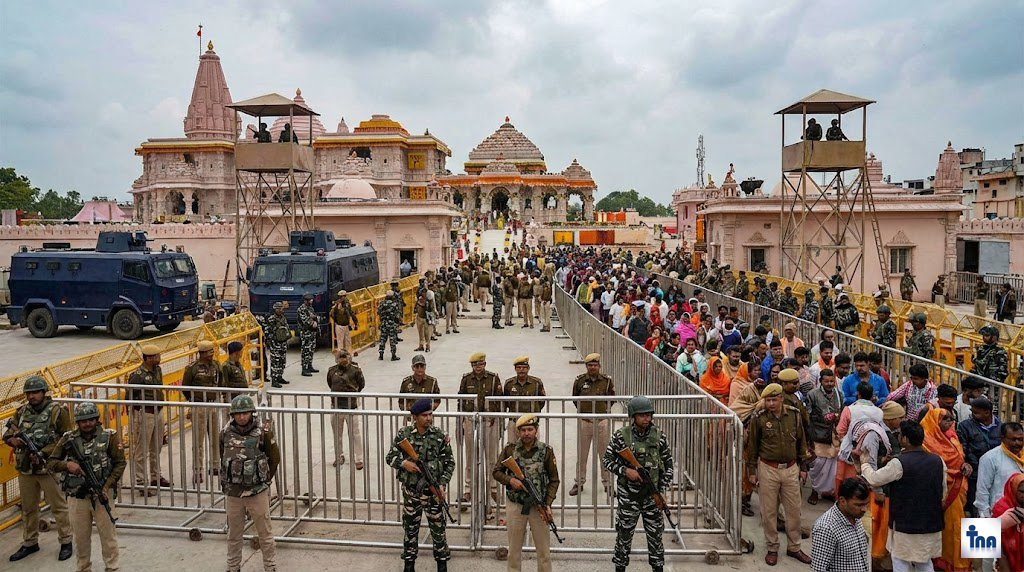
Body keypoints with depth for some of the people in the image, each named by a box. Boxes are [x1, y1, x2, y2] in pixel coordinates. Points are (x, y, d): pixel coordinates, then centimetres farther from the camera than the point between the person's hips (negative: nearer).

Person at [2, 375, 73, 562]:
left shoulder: (58, 412, -8)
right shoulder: (21, 412, 8)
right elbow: (7, 434, 13)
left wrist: (43, 452, -18)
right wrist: (13, 440, -11)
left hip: (49, 468, -5)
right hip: (25, 469, 6)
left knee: (58, 506, 3)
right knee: (28, 508, 17)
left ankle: (66, 542, 13)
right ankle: (29, 543, 31)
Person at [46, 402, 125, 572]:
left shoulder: (109, 436, -5)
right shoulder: (68, 439, 1)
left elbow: (120, 463, -3)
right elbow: (50, 463, 5)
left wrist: (107, 487, -13)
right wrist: (66, 464, -17)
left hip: (102, 495, -2)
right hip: (76, 497, 2)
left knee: (108, 534, 5)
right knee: (80, 537, 12)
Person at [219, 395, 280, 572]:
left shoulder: (262, 433, -13)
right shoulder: (226, 433, -3)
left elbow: (275, 459, -3)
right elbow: (223, 459, 11)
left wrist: (264, 479, 3)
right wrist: (227, 481, 13)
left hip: (257, 492, -3)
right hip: (232, 493, 3)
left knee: (265, 533, 8)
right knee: (234, 534, 18)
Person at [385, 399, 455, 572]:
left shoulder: (440, 436, -7)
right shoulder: (403, 434, -6)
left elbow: (449, 462, -1)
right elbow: (390, 457, 2)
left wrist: (443, 483, -12)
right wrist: (403, 463, -18)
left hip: (433, 492, -1)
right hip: (410, 492, 1)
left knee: (438, 528, 8)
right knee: (410, 528, 14)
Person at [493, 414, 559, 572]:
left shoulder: (546, 451, -4)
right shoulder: (510, 449, -2)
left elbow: (554, 480, 0)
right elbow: (496, 471, 5)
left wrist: (548, 504, -10)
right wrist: (510, 480, -15)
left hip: (538, 506, -1)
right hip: (515, 505, 1)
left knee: (543, 549, 6)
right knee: (514, 548, 11)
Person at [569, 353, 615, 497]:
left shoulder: (607, 381, -1)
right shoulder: (579, 380, -1)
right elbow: (575, 398, 14)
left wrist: (605, 410, 5)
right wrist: (581, 410, 8)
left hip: (602, 421, 0)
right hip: (584, 421, 0)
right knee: (581, 454, 7)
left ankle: (607, 483, 20)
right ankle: (579, 482, 21)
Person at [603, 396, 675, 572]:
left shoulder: (659, 435, -3)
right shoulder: (621, 436, -9)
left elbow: (668, 464, 5)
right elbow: (607, 460, -2)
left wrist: (662, 491, -1)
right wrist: (625, 470, -18)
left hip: (652, 495, 2)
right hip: (628, 495, -2)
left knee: (656, 534, 10)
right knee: (624, 534, 9)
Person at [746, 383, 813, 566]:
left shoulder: (794, 414, -4)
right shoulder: (758, 418, -11)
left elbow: (801, 441, 8)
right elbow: (752, 445, -2)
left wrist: (803, 466, 10)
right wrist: (752, 471, 0)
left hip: (791, 468, 3)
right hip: (768, 469, -2)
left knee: (794, 510, 12)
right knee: (769, 511, 7)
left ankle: (794, 547, 29)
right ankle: (772, 548, 23)